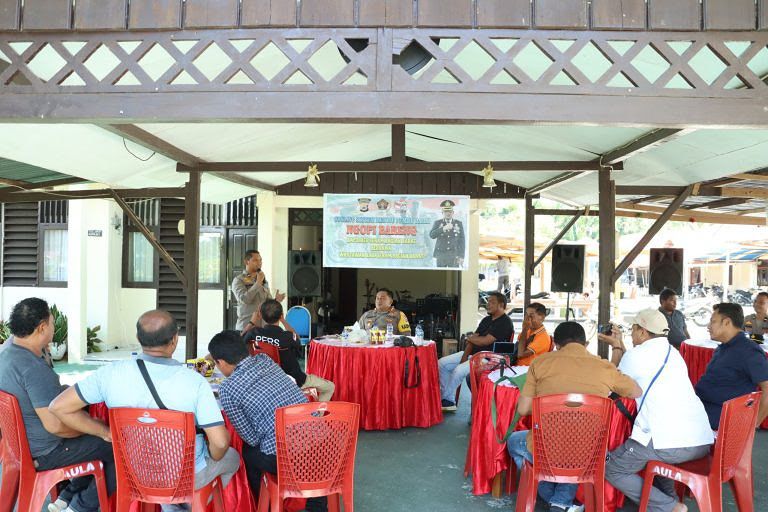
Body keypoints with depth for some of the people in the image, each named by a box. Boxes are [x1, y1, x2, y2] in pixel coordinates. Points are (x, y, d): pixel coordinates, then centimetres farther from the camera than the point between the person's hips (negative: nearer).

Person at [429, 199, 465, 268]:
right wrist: (444, 228, -23)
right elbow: (432, 235, -11)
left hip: (454, 256, 0)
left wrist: (461, 256, -3)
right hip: (440, 256, 0)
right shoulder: (437, 223, 5)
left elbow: (461, 241, 4)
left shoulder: (459, 224, 7)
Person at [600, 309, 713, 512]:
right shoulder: (673, 352, 18)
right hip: (702, 442, 8)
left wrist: (616, 347, 22)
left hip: (671, 444, -8)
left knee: (611, 470, 7)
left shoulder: (638, 354, -5)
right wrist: (619, 344, 33)